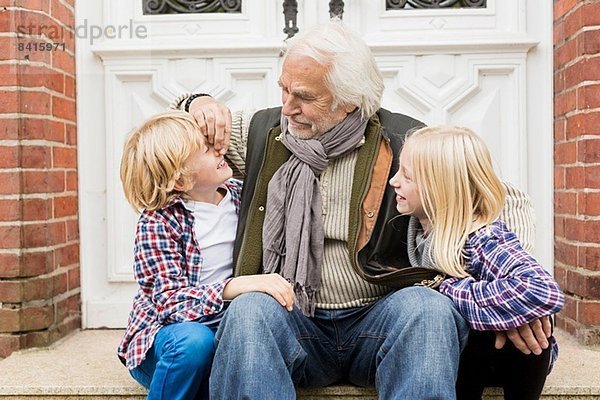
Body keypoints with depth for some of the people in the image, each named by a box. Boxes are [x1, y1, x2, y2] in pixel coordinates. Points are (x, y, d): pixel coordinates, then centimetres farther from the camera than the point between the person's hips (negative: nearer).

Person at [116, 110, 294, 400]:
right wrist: (236, 286, -38)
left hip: (227, 328, 4)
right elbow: (171, 301, -24)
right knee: (194, 339, -37)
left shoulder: (239, 194, 2)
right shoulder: (157, 222, -14)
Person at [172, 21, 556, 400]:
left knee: (427, 307, -33)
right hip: (292, 321, 2)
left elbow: (506, 203, 2)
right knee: (248, 311, -31)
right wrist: (200, 104, 0)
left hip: (378, 319, -1)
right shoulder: (265, 131, 6)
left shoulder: (403, 141, -2)